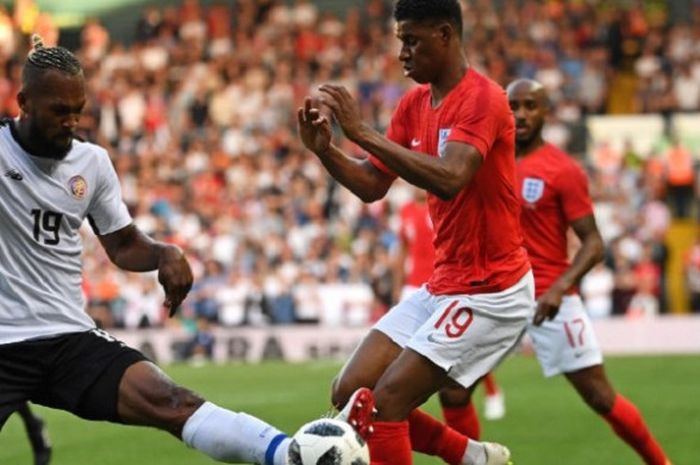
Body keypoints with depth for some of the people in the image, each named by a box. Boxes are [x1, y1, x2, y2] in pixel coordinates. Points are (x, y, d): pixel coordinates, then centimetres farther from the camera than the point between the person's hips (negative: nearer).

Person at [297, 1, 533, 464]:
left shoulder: (482, 99, -17)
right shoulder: (414, 104, 8)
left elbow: (449, 179, -33)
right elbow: (372, 186, 11)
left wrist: (362, 132, -32)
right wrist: (325, 149, -7)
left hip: (491, 292, -9)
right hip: (443, 285, 9)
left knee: (385, 402, -15)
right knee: (351, 395, 4)